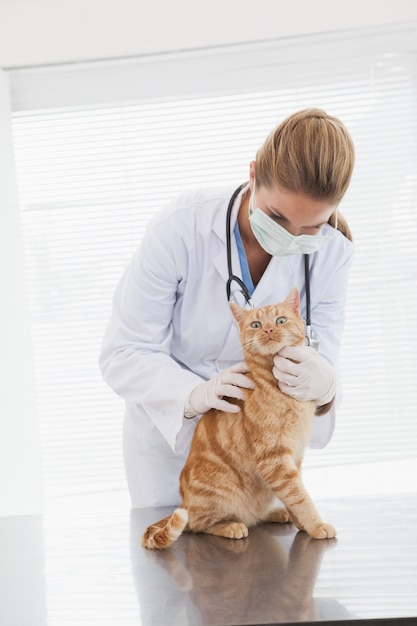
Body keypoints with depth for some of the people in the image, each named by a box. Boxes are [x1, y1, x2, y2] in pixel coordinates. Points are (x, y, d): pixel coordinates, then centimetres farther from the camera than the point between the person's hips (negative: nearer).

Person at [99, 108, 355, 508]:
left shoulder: (331, 253, -15)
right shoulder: (180, 228, -26)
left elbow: (320, 366, -17)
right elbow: (124, 354, -23)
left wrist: (323, 385, -41)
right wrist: (193, 395, -41)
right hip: (169, 434, -2)